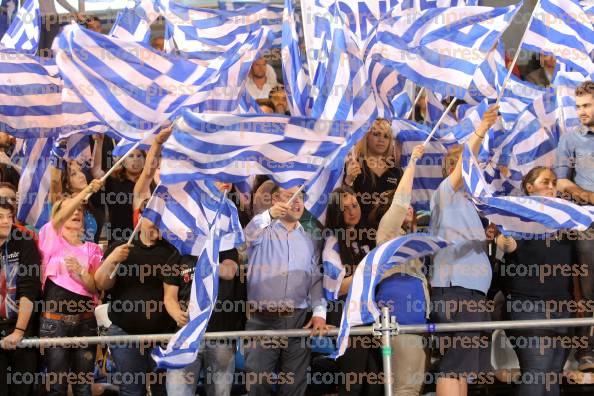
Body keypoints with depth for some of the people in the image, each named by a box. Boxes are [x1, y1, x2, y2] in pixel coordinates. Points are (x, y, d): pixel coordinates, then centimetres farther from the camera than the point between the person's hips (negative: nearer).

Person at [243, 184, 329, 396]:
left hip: (298, 321, 4)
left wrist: (319, 312, -4)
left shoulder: (308, 239, 16)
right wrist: (269, 215, -39)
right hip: (262, 320, -3)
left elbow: (315, 280, 12)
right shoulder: (263, 231, 4)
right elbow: (248, 235, -20)